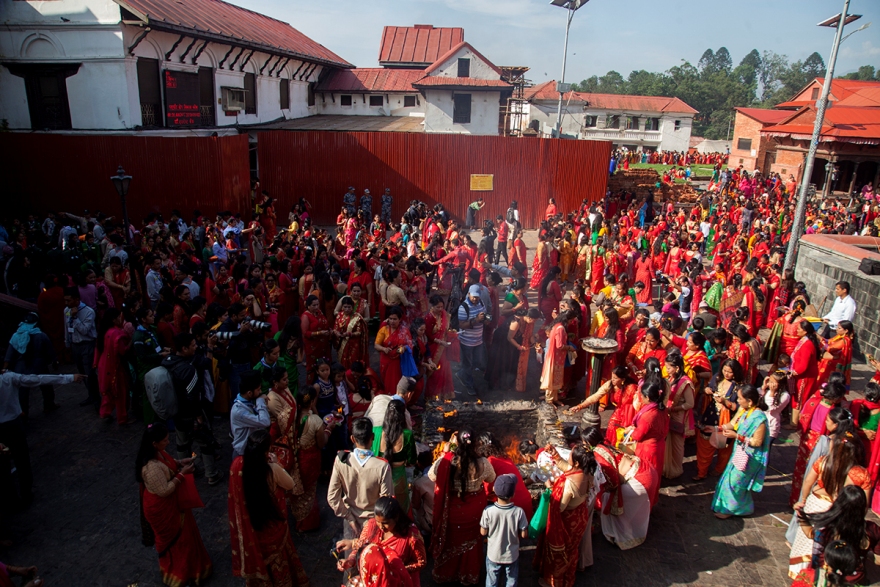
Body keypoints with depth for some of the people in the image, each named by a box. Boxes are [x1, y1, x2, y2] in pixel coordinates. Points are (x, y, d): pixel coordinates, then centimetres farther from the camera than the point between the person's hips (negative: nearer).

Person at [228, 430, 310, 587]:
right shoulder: (272, 469, -32)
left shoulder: (237, 465, -22)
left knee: (253, 553, 28)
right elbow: (290, 485, -12)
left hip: (249, 522, 3)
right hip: (271, 523, -3)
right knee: (275, 555, 25)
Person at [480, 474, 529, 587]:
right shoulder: (519, 512, -24)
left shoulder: (488, 511, -25)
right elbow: (524, 535, -14)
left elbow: (483, 532, -13)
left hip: (493, 555, 0)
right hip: (512, 556, 0)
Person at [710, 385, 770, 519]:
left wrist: (736, 436, -25)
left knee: (734, 481, 6)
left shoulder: (758, 417, -29)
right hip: (740, 453, 8)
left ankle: (729, 509, 26)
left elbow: (757, 442, -24)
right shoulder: (743, 410, -5)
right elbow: (732, 424, 5)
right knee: (730, 478, 21)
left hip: (749, 457, -8)